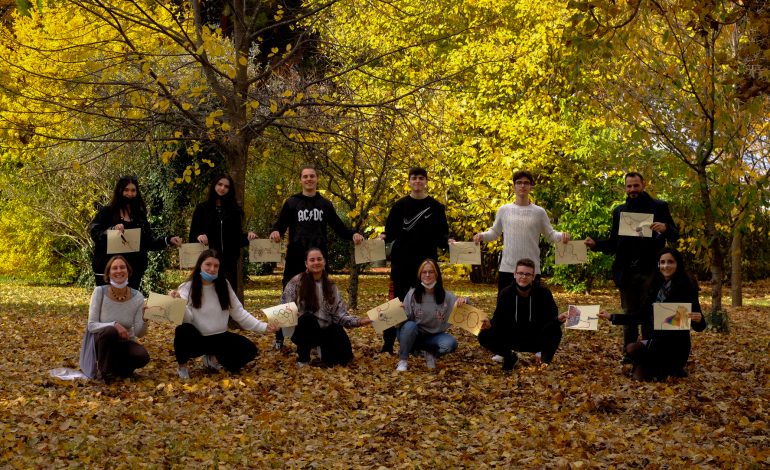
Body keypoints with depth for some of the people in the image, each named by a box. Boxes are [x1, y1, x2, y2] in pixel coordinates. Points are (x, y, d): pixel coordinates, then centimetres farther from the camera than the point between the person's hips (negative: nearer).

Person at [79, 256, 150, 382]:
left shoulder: (137, 296, -11)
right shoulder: (100, 292, -15)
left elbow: (139, 333, -10)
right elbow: (91, 325, -16)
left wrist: (145, 319, -30)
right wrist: (114, 325, -32)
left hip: (125, 343, 2)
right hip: (102, 341, -2)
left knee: (142, 356, -30)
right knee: (110, 331, -36)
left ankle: (117, 368, 4)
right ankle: (104, 371, -12)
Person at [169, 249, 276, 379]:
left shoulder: (223, 285, 2)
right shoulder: (187, 287, -10)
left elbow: (239, 312, 5)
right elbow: (186, 318, -23)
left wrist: (263, 327, -3)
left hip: (220, 338, 4)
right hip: (196, 339, -4)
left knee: (249, 350, -17)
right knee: (183, 330, -37)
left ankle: (213, 359, 9)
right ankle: (182, 366, -7)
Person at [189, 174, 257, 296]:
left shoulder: (234, 210, 10)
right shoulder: (202, 209, 4)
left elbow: (238, 237, 11)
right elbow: (192, 234, 2)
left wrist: (247, 236, -8)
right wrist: (198, 237, -20)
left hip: (229, 261, 2)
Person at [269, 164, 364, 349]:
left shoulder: (325, 204, 11)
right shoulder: (291, 203, 5)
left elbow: (338, 226, 9)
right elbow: (280, 225, 0)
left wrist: (353, 235, -10)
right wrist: (275, 232, -23)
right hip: (296, 257, -2)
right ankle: (280, 337, 10)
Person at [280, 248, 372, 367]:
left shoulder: (330, 286, 4)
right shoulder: (296, 282, -8)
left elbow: (339, 313, 1)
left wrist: (358, 321, -15)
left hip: (325, 330, 4)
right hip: (303, 331, -4)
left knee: (342, 356, -15)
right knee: (308, 318, -36)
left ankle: (323, 346, 21)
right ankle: (303, 357, -12)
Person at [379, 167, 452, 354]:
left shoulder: (436, 207, 5)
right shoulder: (400, 206, 6)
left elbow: (440, 234, 5)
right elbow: (391, 232, 5)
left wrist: (447, 242, -15)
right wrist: (384, 237, -16)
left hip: (426, 263, 0)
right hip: (401, 262, 0)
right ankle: (388, 344, 5)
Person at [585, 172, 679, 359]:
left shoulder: (658, 207, 1)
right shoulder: (619, 211, 12)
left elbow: (675, 236, 0)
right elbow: (613, 244, 14)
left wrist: (665, 228, -22)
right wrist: (595, 244, -4)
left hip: (650, 271, -3)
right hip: (626, 272, 4)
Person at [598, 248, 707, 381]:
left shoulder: (686, 288, -14)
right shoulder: (656, 286, 4)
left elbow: (698, 326, -13)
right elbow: (641, 316, 10)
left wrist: (699, 320, -36)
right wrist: (612, 317, 6)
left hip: (674, 345, -6)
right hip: (655, 340, 6)